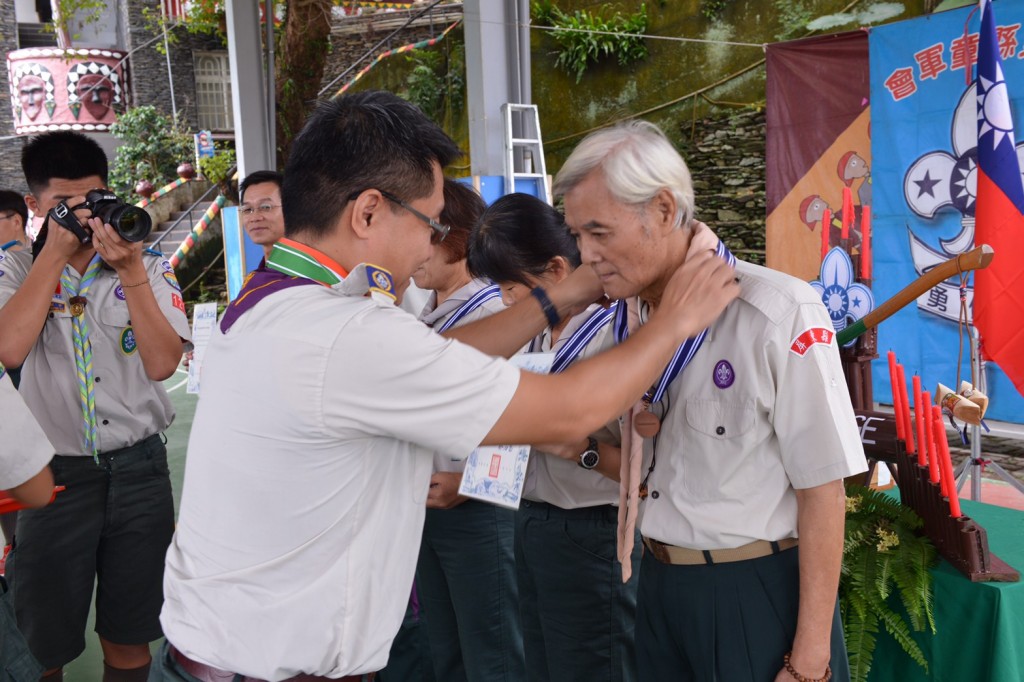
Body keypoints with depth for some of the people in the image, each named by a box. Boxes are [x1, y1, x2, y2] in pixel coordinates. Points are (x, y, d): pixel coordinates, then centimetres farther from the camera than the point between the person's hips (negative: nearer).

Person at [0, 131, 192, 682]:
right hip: (55, 473, 0)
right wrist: (57, 251, -15)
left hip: (138, 468, 1)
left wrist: (131, 271, -18)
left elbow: (162, 363, -11)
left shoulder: (151, 271, 2)